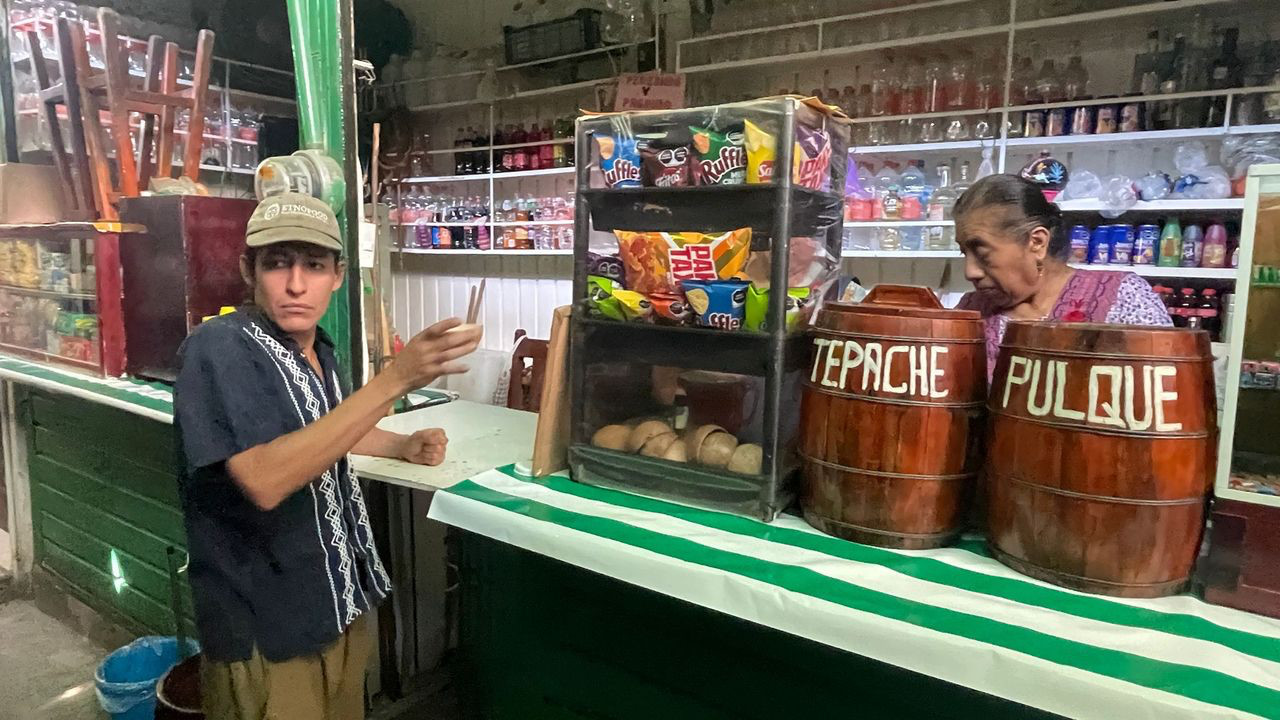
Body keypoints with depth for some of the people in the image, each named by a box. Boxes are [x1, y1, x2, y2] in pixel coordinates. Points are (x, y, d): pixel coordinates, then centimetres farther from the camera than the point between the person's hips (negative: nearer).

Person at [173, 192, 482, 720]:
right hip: (265, 628, -7)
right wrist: (395, 379, -38)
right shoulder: (217, 349, -21)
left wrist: (402, 446, 3)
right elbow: (265, 478, -34)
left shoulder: (317, 348, 2)